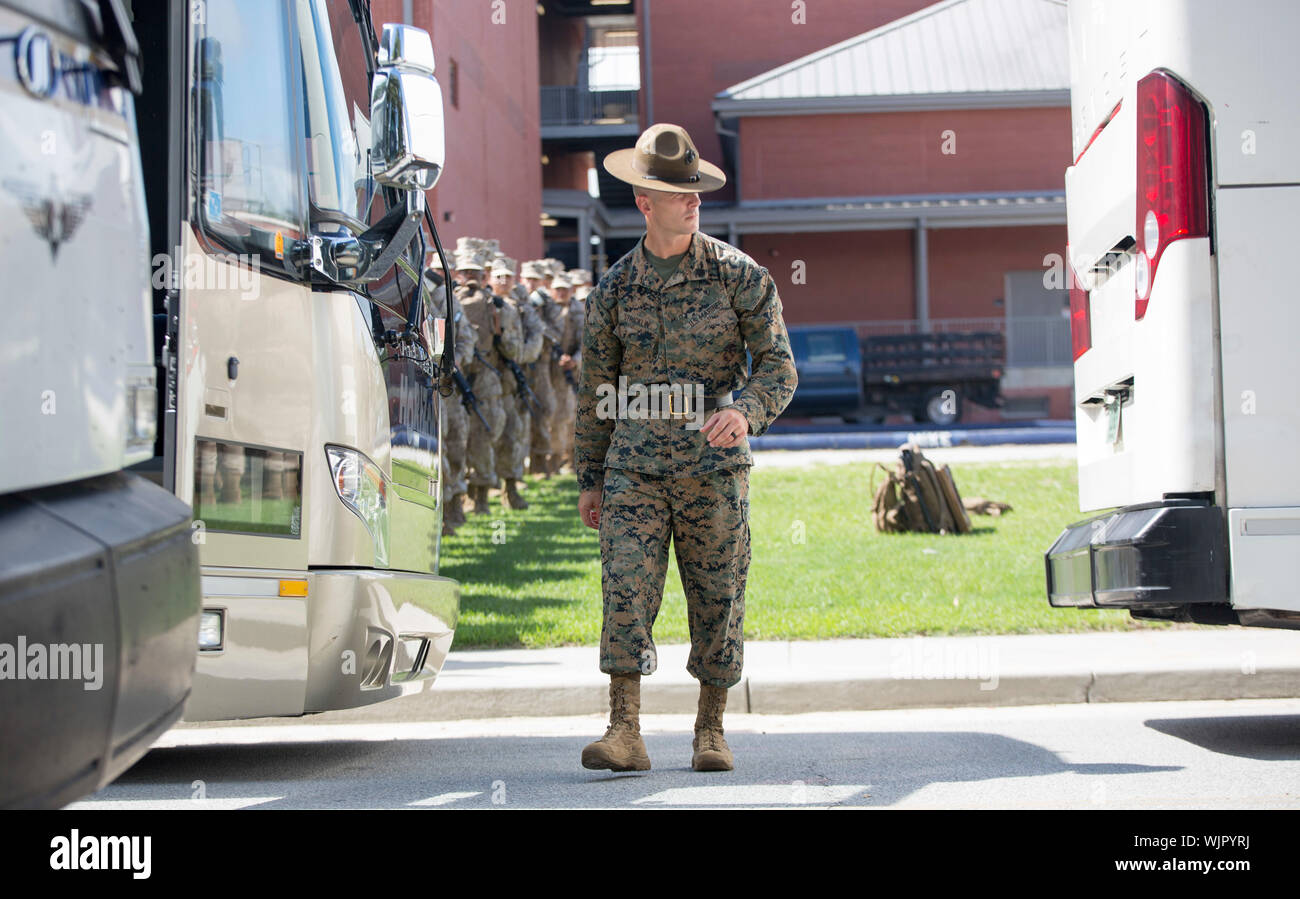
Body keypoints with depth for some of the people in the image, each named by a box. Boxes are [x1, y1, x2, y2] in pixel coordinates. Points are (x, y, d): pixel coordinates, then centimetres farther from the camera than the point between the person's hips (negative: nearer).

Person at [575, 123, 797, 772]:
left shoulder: (739, 276, 0)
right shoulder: (614, 289, 6)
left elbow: (779, 366, -1)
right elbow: (595, 389, 14)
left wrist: (746, 411, -22)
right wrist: (588, 479, 14)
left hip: (713, 465, -1)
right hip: (634, 467, 1)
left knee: (718, 600, 4)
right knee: (625, 590, -12)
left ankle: (710, 731, 18)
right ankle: (625, 731, -10)